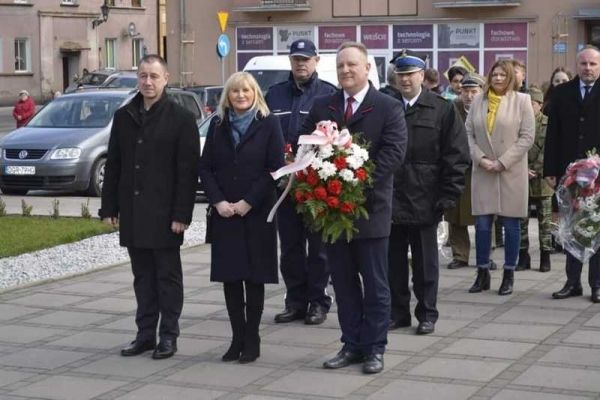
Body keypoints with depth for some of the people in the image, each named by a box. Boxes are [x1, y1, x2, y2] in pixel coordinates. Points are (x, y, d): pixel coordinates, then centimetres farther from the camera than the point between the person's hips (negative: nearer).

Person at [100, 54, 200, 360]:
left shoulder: (181, 119, -5)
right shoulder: (124, 116, 9)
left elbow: (188, 171, -9)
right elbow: (113, 165, 11)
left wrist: (181, 214, -14)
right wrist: (109, 207, 6)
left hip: (164, 213, -5)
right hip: (132, 212, 5)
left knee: (168, 275, 4)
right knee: (142, 276, 11)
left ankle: (168, 335, 11)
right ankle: (145, 334, 18)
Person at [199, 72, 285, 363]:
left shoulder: (268, 124, -2)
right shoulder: (218, 125, 8)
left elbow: (276, 168, -7)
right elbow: (205, 167, 7)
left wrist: (248, 202, -12)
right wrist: (218, 201, -7)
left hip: (257, 213, -3)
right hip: (224, 214, 3)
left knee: (254, 277, 1)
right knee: (230, 277, 3)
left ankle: (252, 340, 8)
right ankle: (237, 338, 10)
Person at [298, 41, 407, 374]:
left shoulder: (388, 107, -3)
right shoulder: (321, 106, 10)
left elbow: (394, 151, -13)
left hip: (370, 207, -4)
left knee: (374, 284, 3)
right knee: (343, 282, 10)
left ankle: (374, 348, 11)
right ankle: (351, 345, 19)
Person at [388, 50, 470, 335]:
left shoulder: (443, 109, -1)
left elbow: (457, 156, -3)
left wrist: (446, 198, -8)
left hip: (424, 201, -2)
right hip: (390, 200, 3)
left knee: (425, 262, 7)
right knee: (393, 261, 9)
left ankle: (427, 314, 17)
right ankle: (397, 312, 20)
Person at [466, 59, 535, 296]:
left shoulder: (522, 100, 1)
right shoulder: (478, 101, 8)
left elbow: (527, 137, -5)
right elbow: (468, 133, 7)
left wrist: (502, 162, -12)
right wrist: (480, 158, -10)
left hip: (511, 172, -2)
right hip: (483, 171, 2)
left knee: (511, 224, 3)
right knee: (482, 224, 2)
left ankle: (509, 275, 12)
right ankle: (482, 274, 11)